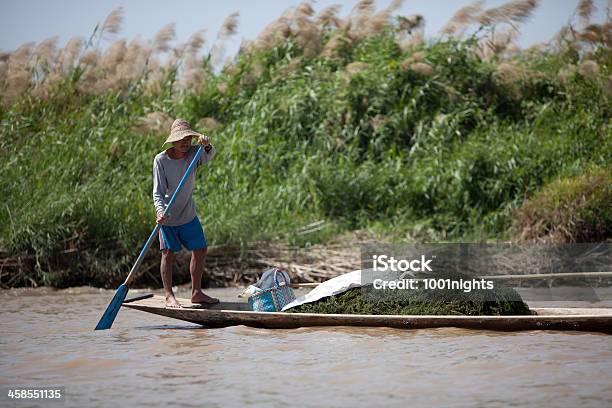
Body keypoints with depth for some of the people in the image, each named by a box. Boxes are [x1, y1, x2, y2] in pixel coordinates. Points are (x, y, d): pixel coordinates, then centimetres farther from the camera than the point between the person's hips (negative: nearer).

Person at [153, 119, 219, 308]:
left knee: (200, 250, 8)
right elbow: (158, 191, -17)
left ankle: (196, 292, 20)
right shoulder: (161, 160, -14)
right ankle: (169, 296, 0)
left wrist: (206, 145, -49)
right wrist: (160, 211, -34)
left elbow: (209, 156, -26)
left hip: (189, 214, 5)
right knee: (168, 253, -6)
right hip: (168, 215, -5)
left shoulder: (193, 154, -5)